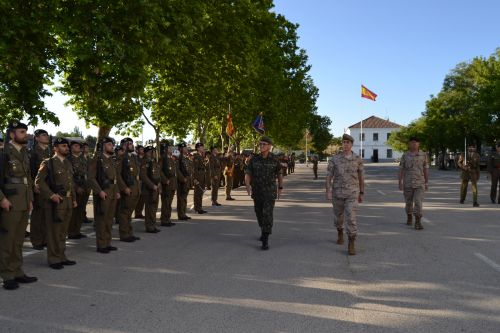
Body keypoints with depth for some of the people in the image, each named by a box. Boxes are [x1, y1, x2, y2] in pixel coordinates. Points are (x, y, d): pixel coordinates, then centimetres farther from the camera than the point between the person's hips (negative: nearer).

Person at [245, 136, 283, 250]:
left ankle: (265, 240, -15)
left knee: (267, 214, -15)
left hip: (270, 191, -3)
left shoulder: (274, 159, -7)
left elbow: (279, 173, 8)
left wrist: (280, 188, 10)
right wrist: (248, 186, -26)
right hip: (257, 191, 3)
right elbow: (248, 174, -7)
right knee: (259, 213, 16)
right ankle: (264, 231, 43)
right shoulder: (254, 159, -4)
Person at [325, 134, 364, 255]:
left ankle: (351, 245, -8)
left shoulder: (358, 160, -2)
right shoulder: (334, 159, -4)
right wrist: (328, 192, -16)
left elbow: (361, 177, 9)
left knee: (351, 218, -13)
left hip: (352, 193, -1)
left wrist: (361, 194, 12)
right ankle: (340, 234, 47)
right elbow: (329, 176, -4)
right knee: (338, 216, 16)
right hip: (337, 192, 1)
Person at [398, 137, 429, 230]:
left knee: (418, 202, -12)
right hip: (407, 183, 1)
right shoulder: (405, 155, 0)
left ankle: (418, 222, -11)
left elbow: (426, 170, 6)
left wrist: (427, 183, 5)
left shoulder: (423, 155, 2)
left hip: (419, 183, -1)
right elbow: (401, 170, 0)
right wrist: (400, 182, -5)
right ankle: (409, 218, 34)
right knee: (408, 202, 12)